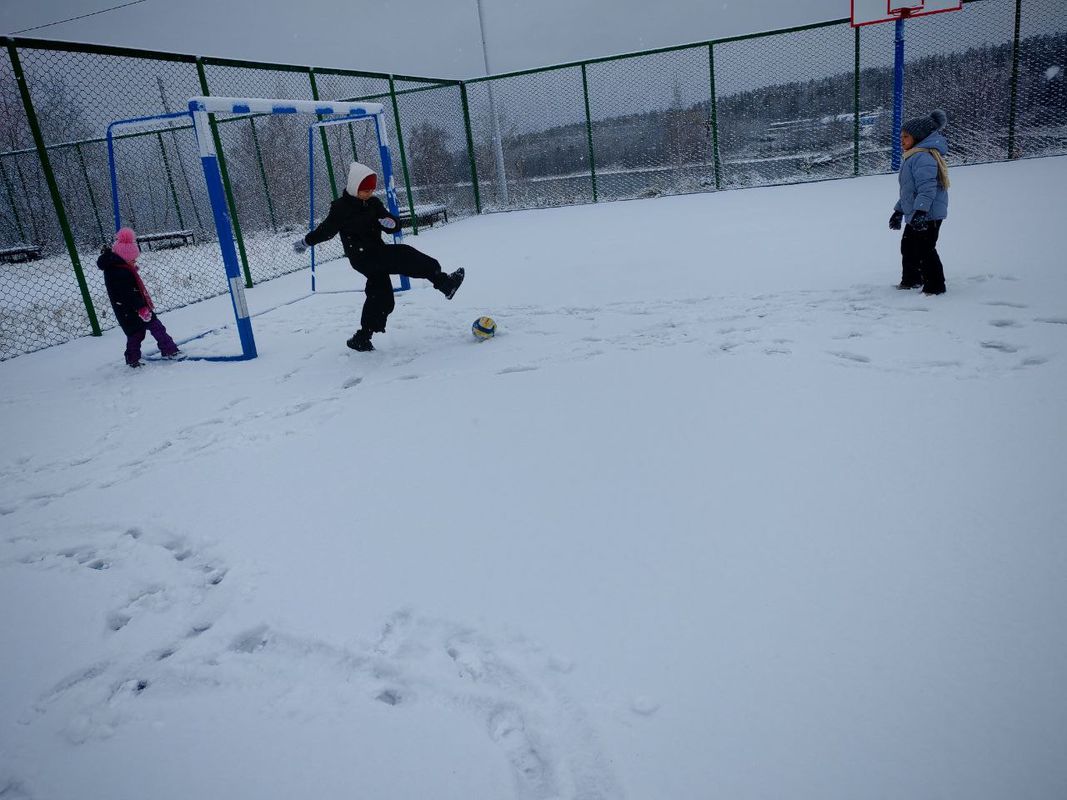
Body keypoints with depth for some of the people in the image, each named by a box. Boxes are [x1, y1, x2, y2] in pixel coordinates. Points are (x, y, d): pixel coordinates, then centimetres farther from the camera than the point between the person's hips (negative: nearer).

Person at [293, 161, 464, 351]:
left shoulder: (373, 203, 8)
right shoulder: (341, 207, -8)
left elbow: (394, 225, 9)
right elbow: (326, 229, 4)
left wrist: (391, 223, -15)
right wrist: (306, 241, 11)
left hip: (376, 252, 8)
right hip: (362, 256, -8)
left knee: (381, 297, 9)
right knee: (405, 256, -22)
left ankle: (362, 338, 18)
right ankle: (443, 282, -21)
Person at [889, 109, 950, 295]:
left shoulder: (923, 156, -18)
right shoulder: (913, 157, 17)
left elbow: (927, 187, -28)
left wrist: (920, 211, -35)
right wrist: (899, 211, 28)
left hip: (927, 215, -11)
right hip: (915, 215, 11)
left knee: (925, 250, -9)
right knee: (908, 247, 21)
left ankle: (935, 287, -1)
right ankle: (911, 280, 36)